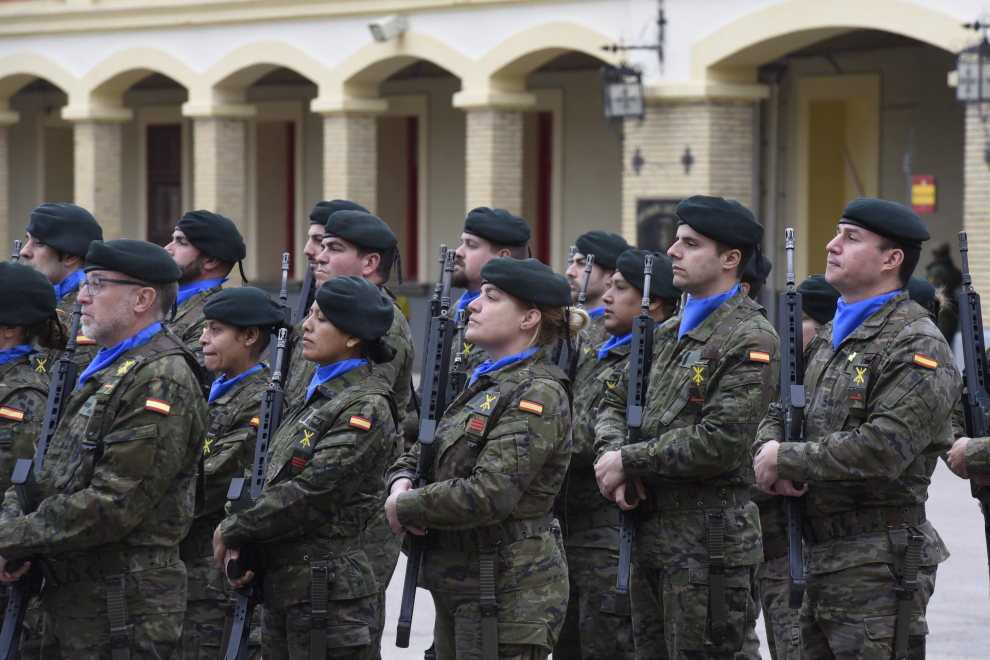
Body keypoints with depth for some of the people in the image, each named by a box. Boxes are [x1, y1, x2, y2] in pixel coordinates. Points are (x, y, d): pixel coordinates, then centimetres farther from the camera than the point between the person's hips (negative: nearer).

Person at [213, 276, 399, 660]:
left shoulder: (366, 408, -13)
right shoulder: (319, 396, 15)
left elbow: (311, 495, -19)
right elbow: (275, 484, 15)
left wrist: (233, 531, -8)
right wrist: (240, 549, -1)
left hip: (329, 590, -9)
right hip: (283, 586, 9)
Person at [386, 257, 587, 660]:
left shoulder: (538, 394, -14)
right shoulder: (484, 383, 15)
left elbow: (488, 495, -23)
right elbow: (420, 451, 22)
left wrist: (404, 507, -12)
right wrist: (401, 482, -2)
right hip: (459, 590, 9)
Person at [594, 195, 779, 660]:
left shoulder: (751, 339, -12)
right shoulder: (668, 334, 16)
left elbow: (719, 442, -21)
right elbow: (614, 405, 20)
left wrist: (628, 462, -13)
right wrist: (613, 455, -3)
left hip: (707, 543, -9)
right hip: (648, 532, 9)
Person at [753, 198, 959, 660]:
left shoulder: (917, 347, -12)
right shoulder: (831, 338, 18)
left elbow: (883, 450, -23)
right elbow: (778, 414, 21)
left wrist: (786, 460, -14)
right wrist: (769, 449, -4)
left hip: (876, 569, -9)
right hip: (815, 561, 9)